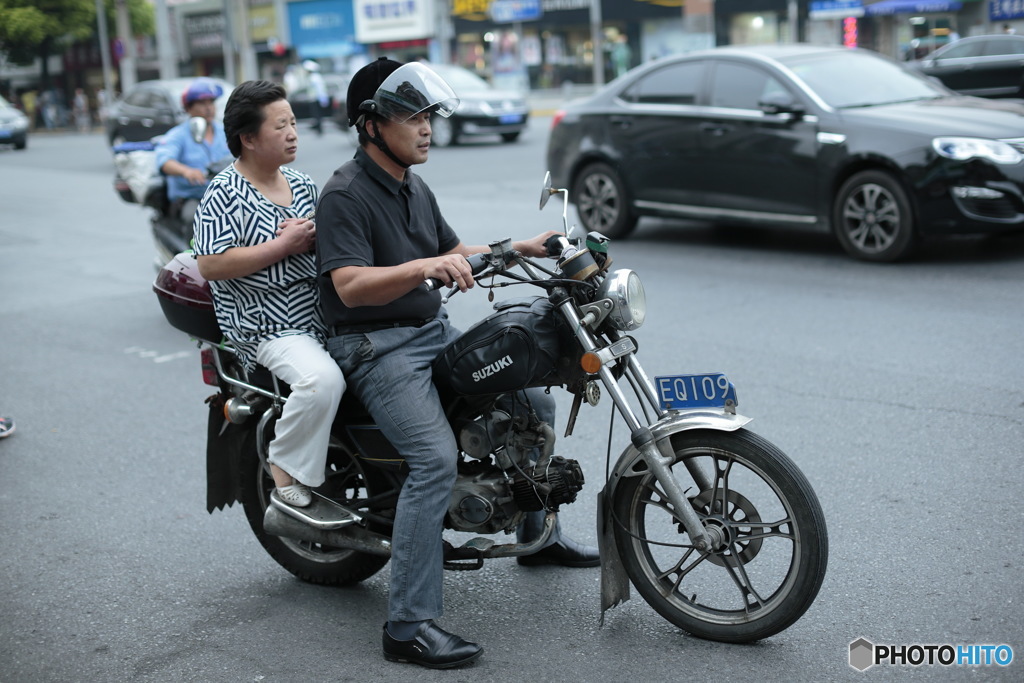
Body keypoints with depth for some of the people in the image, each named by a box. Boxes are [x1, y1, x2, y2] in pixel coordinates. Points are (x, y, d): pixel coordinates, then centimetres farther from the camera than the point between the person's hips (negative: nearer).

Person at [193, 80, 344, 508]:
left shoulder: (303, 184, 14)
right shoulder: (225, 193, -8)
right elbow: (210, 265, -18)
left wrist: (315, 239, -3)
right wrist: (283, 245, -17)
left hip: (320, 312, 8)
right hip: (267, 326, -8)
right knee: (323, 378, -31)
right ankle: (286, 472, -10)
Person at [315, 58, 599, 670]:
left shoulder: (415, 188, 14)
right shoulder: (346, 195, -14)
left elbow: (456, 252, 24)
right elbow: (350, 286, -27)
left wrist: (520, 248, 10)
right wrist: (426, 266, -40)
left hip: (437, 331, 9)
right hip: (379, 348, -9)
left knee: (536, 404, 12)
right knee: (437, 460, -27)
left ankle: (537, 533, 32)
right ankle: (409, 626, -22)